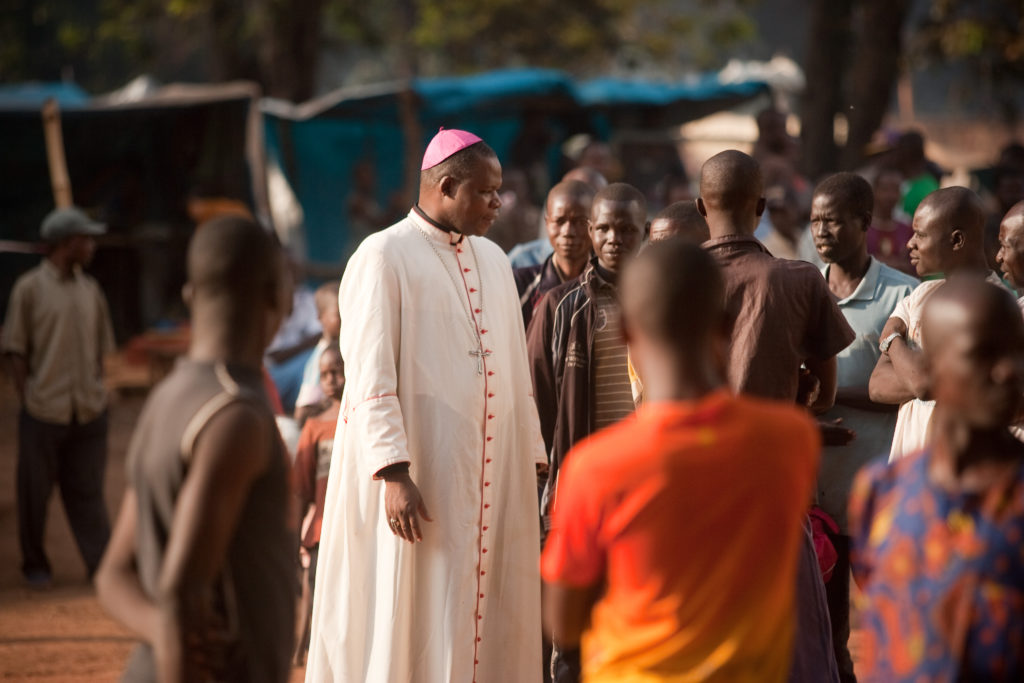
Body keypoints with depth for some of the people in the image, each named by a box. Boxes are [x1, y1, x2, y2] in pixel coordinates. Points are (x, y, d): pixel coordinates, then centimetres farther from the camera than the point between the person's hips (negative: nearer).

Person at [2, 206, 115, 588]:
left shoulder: (90, 290, 9)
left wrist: (94, 395, 5)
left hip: (89, 413, 4)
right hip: (43, 412, -4)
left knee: (87, 492, 6)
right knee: (35, 492, 8)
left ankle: (102, 563, 7)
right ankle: (35, 564, 21)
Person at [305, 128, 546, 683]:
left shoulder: (494, 261, 14)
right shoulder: (383, 257, -7)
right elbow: (370, 376, -14)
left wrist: (530, 459, 12)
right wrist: (393, 472, -21)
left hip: (489, 480, 7)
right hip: (418, 479, -6)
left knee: (488, 621, 7)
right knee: (409, 624, -2)